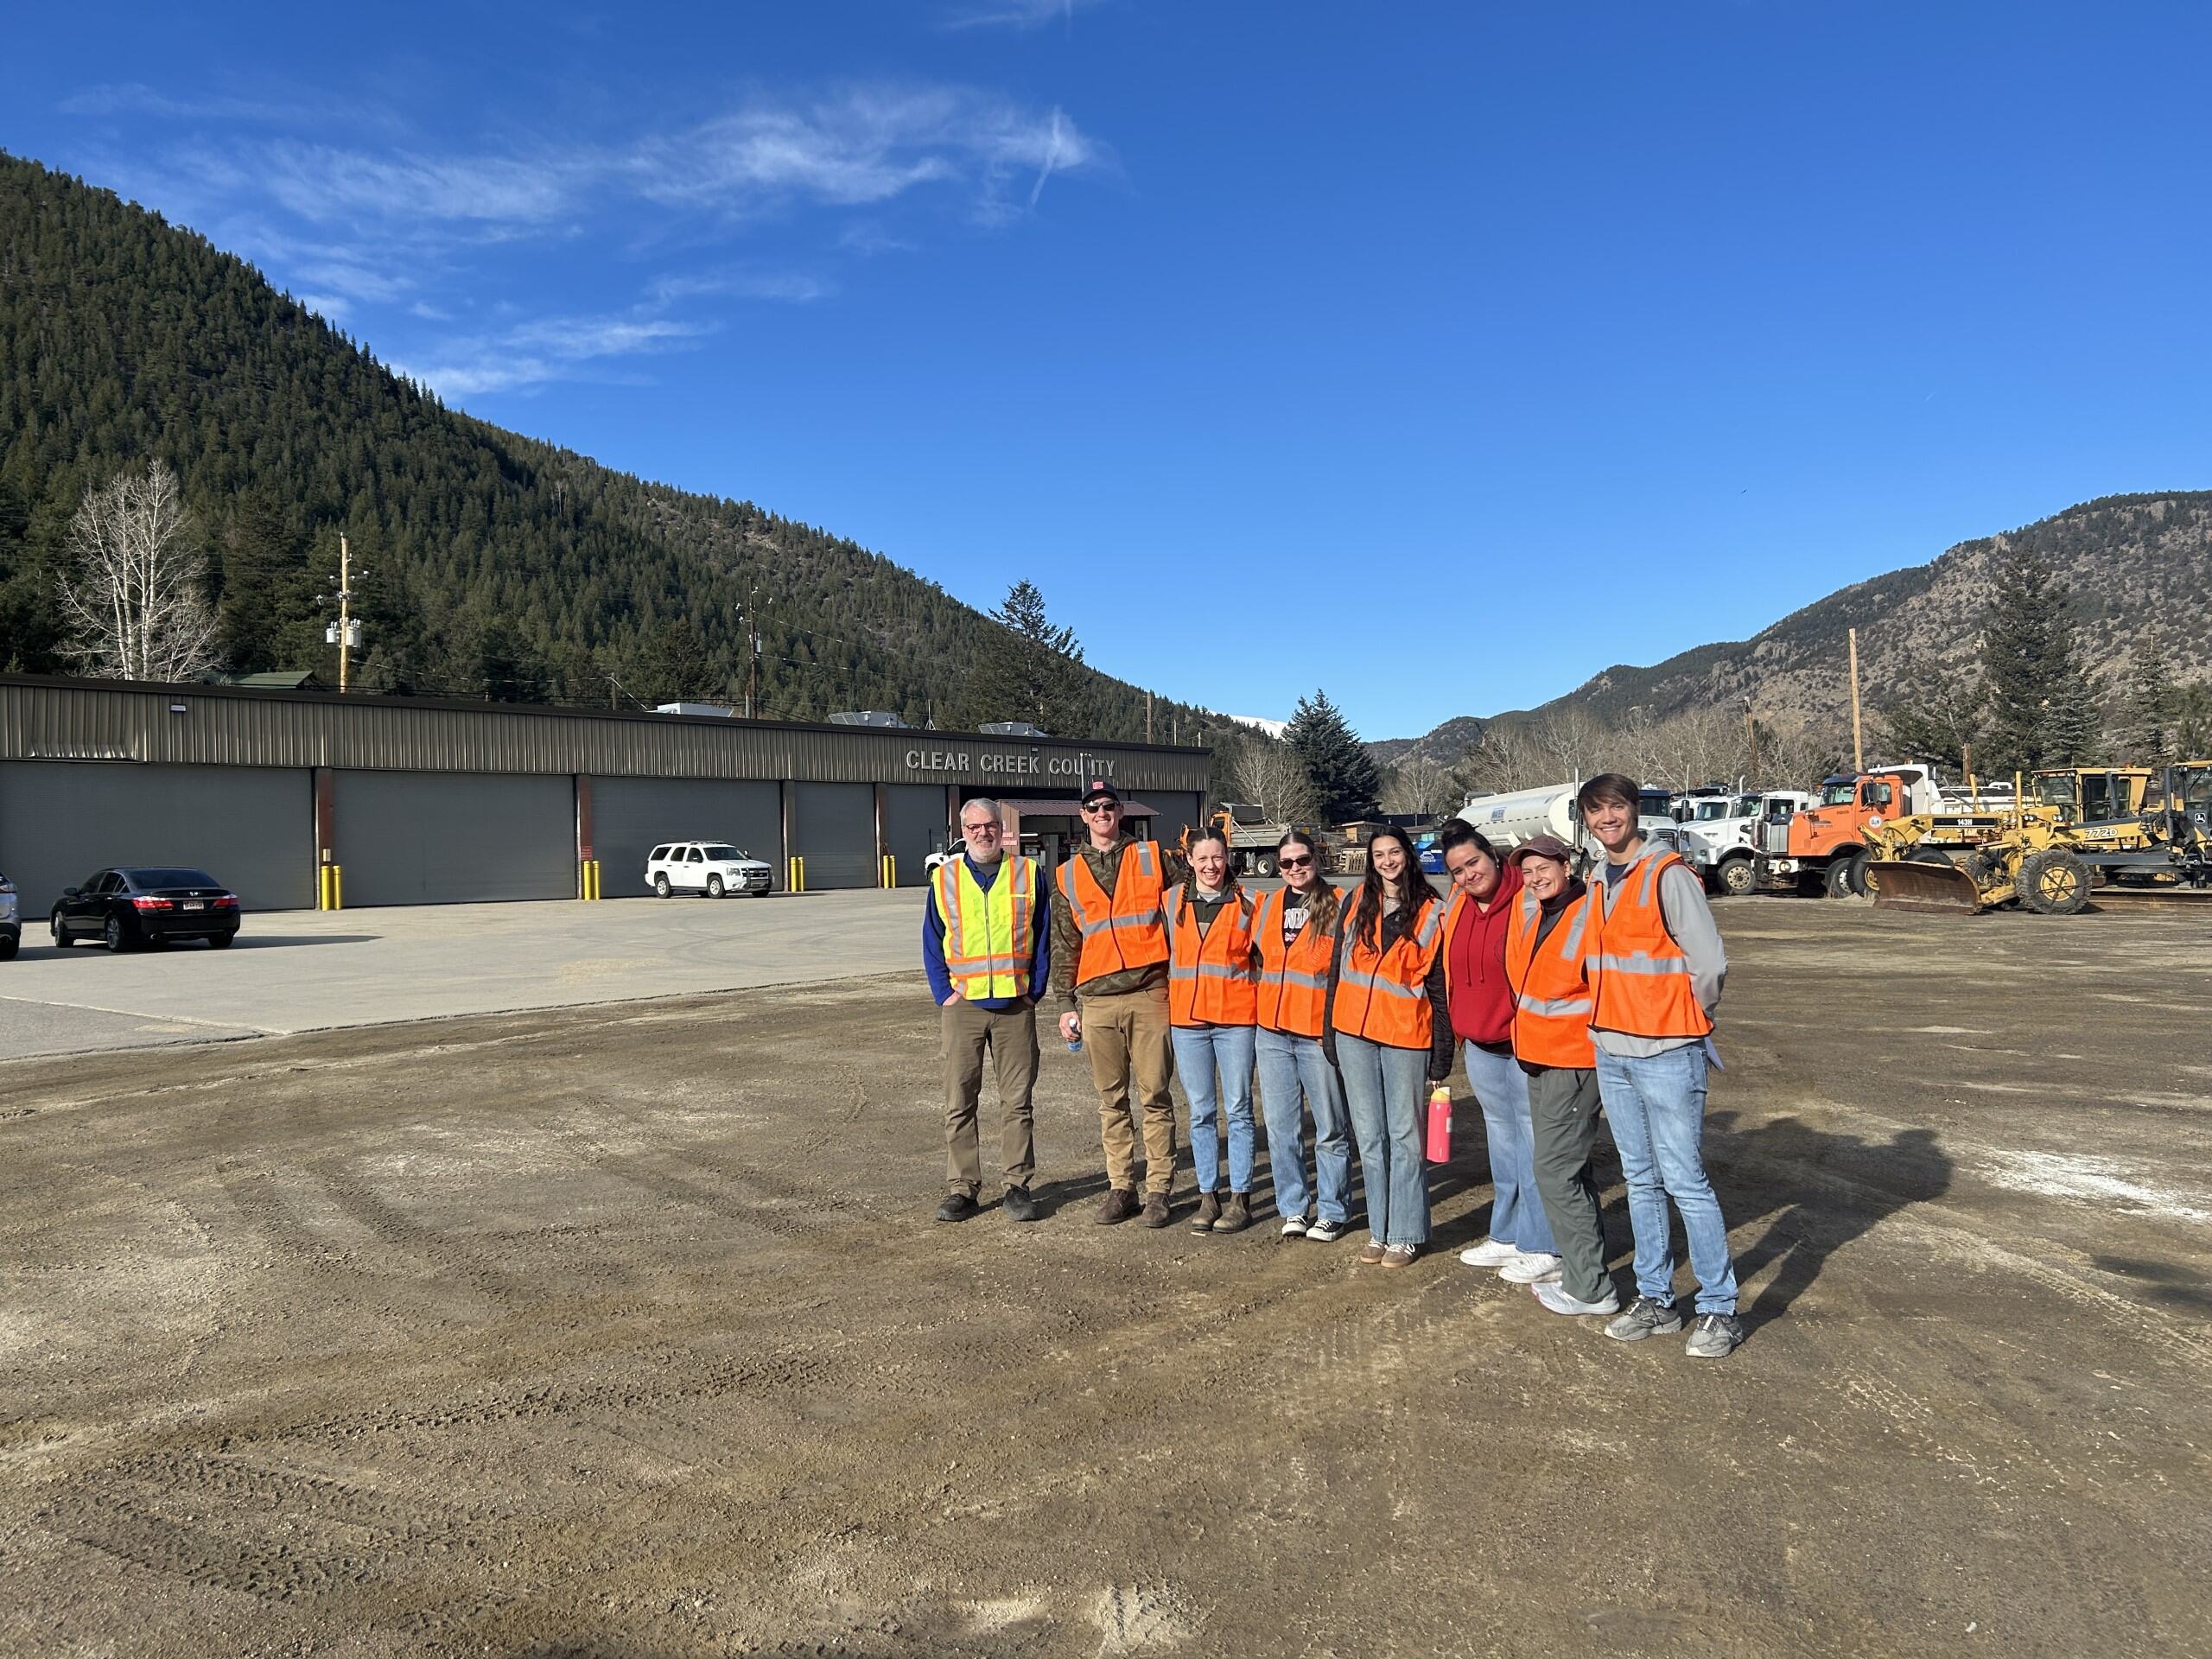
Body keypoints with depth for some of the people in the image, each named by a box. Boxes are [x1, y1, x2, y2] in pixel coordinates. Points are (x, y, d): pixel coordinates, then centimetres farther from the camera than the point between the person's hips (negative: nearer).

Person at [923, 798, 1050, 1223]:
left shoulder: (1027, 873, 5)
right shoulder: (944, 878, 7)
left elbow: (1043, 937, 6)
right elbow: (932, 944, 9)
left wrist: (1034, 990, -1)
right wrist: (943, 994, -2)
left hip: (1016, 1005, 0)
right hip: (963, 1004, 1)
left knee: (1017, 1100, 4)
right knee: (959, 1101, 2)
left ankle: (1018, 1185, 12)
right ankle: (961, 1187, 11)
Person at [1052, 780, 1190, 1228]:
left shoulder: (1154, 858, 6)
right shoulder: (1068, 875, 12)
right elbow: (1064, 946, 13)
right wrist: (1068, 1004, 8)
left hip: (1150, 994, -2)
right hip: (1097, 1001, 2)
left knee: (1154, 1096, 0)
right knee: (1111, 1100, 8)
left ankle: (1158, 1190, 7)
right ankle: (1120, 1186, 16)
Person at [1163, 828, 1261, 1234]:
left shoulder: (1246, 902, 2)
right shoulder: (1172, 900, 7)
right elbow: (1164, 956, 13)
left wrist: (1263, 1012, 1)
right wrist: (1165, 1011, 9)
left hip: (1236, 1018, -2)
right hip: (1186, 1018, 2)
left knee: (1238, 1110, 2)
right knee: (1201, 1112, 8)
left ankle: (1240, 1197, 9)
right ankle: (1208, 1196, 16)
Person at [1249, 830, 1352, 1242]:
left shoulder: (1337, 906, -4)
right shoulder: (1266, 906, 11)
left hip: (1319, 1033, -5)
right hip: (1272, 1032, 5)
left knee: (1330, 1128, 4)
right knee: (1281, 1127, 10)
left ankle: (1332, 1211, 16)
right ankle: (1293, 1208, 22)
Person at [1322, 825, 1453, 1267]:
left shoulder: (1430, 913, 2)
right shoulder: (1357, 904, 9)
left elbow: (1439, 984, 1)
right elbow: (1337, 967, 10)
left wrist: (1442, 1052, -2)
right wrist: (1329, 1030, 6)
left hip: (1406, 1036, -3)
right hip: (1355, 1035, 3)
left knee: (1404, 1135, 1)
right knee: (1369, 1135, 9)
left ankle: (1405, 1234, 12)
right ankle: (1379, 1230, 19)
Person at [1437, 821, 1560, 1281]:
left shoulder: (1527, 898, -15)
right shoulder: (1458, 906, 5)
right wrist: (1460, 1026, 15)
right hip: (1480, 1043, 7)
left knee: (1534, 1139, 1)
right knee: (1501, 1139, 18)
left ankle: (1541, 1245, 13)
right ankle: (1507, 1235, 31)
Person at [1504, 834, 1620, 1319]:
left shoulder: (1591, 916, -18)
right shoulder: (1527, 904, 4)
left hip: (1573, 1061, -8)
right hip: (1536, 1057, 8)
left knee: (1555, 1170, -6)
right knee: (1569, 1165, 18)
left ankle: (1589, 1288, 4)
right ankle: (1580, 1261, 31)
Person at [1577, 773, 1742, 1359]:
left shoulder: (1668, 875, -12)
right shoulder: (1598, 883, 11)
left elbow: (1710, 963, -13)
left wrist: (1687, 1022, -1)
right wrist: (1617, 1020, 13)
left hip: (1666, 1055, -7)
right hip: (1611, 1051, 7)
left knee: (1685, 1181, -3)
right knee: (1641, 1181, 13)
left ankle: (1719, 1309, 8)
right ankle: (1655, 1300, 22)